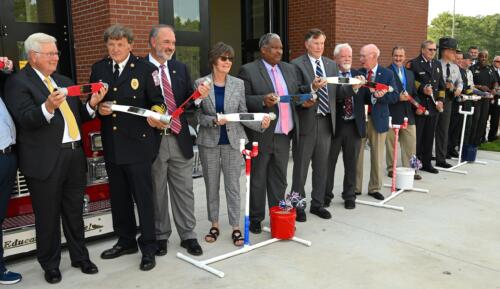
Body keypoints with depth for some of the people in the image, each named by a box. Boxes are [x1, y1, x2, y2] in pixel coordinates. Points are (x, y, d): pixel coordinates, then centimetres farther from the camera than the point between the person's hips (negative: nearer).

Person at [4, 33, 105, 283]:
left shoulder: (64, 81, 17)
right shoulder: (18, 82, -5)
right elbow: (25, 120, -16)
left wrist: (92, 104, -2)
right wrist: (48, 107, -33)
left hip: (75, 154, 6)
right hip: (45, 160, -6)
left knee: (75, 212, 15)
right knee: (47, 216, 7)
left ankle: (80, 257, 30)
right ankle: (50, 265, 24)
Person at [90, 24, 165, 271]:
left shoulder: (145, 69, -5)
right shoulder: (98, 69, 9)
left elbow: (157, 102, -4)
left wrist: (154, 117, -24)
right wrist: (98, 107, -8)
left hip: (137, 143, -5)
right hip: (111, 144, 5)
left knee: (143, 197, 2)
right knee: (118, 197, 16)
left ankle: (148, 248, 15)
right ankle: (126, 241, 33)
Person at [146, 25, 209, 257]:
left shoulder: (180, 68, 9)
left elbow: (187, 101, 9)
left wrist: (199, 96, -11)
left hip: (179, 138, 4)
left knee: (184, 190, 10)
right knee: (156, 193, 10)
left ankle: (188, 236, 23)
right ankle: (160, 236, 26)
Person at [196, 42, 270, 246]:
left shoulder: (238, 84, 2)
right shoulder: (200, 83, -2)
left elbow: (243, 114, 3)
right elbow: (198, 115, -2)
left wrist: (260, 124, -13)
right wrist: (214, 121, -20)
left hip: (233, 141, 0)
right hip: (209, 141, 0)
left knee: (233, 185, 2)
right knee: (211, 185, 9)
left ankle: (236, 227, 12)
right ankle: (214, 225, 24)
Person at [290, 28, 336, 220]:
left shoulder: (331, 64, 14)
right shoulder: (297, 64, -4)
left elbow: (337, 91, 10)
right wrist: (312, 86, -29)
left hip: (326, 121, 5)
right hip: (307, 121, -5)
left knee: (322, 166, 12)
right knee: (301, 166, 3)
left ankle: (318, 203, 25)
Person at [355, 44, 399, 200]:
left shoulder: (387, 74, 0)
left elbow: (395, 96, -6)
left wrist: (380, 95, -22)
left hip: (378, 119, -1)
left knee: (377, 156, 8)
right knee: (356, 155, 5)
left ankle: (375, 188, 21)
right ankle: (355, 187, 17)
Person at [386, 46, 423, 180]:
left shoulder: (410, 74, 18)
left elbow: (414, 94, 19)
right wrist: (398, 97, -21)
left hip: (408, 115, 6)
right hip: (392, 115, -5)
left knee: (411, 144, 5)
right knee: (391, 144, 5)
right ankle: (391, 168, 18)